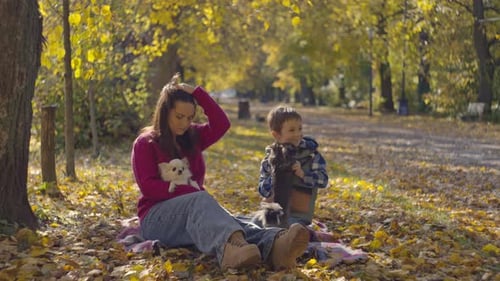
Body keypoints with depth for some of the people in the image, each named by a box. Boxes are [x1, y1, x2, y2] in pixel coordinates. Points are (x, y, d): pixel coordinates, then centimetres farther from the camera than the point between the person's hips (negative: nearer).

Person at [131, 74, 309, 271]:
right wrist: (192, 192, -20)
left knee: (222, 218, -32)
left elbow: (221, 124, 1)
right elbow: (148, 186, -11)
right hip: (157, 217, -5)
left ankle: (273, 246, -68)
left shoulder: (192, 137, 18)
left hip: (192, 209, 5)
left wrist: (196, 92, -2)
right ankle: (231, 246, -76)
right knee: (200, 201, -38)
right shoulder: (145, 143, 1)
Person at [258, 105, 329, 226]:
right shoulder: (270, 158, 4)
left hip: (298, 215, -4)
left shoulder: (311, 154, 0)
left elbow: (323, 180, -9)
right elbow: (263, 190, 1)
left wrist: (303, 174, -24)